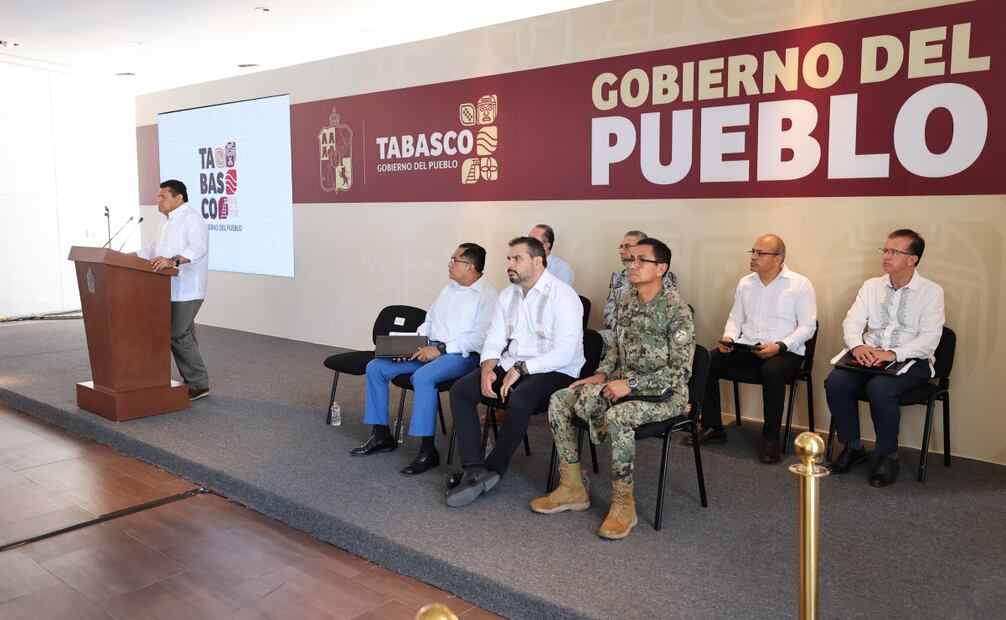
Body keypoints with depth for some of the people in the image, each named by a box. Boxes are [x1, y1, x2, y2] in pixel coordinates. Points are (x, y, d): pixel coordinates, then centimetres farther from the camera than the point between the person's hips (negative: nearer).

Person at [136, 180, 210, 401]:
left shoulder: (191, 219, -13)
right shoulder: (167, 221, 19)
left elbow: (197, 248, -29)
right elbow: (152, 249, 24)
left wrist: (172, 261, -42)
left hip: (186, 290, -10)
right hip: (171, 290, 10)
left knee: (179, 336, -9)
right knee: (181, 336, 11)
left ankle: (199, 384, 0)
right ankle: (192, 382, 18)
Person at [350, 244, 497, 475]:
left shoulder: (487, 296, -8)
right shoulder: (449, 289, 19)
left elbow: (481, 338, -19)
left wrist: (441, 349, -21)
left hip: (461, 355, -9)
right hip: (431, 350, 9)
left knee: (423, 377, -37)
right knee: (375, 367, -3)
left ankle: (428, 451, -27)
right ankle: (382, 435, 6)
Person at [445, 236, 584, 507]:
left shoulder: (563, 296, -12)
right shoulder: (507, 295, 12)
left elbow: (564, 352, -20)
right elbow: (494, 340, 10)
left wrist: (520, 369, -23)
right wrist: (487, 369, -11)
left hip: (554, 372, -7)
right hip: (511, 366, 7)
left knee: (518, 402, -36)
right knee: (459, 391, -12)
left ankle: (492, 470, -14)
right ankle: (475, 469, -18)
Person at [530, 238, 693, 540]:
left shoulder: (677, 311, -15)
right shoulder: (624, 303, 7)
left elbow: (681, 370, -19)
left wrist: (631, 384, -24)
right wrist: (602, 374, 1)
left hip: (664, 393, -7)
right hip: (622, 384, 8)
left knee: (617, 416, -38)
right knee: (559, 400, -7)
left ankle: (623, 504, -19)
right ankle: (573, 488, -1)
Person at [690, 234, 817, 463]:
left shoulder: (800, 285, -1)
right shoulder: (745, 283, 14)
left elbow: (808, 326, -6)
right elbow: (735, 318, 19)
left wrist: (779, 346, -20)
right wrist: (729, 338, -3)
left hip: (785, 350, -5)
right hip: (746, 348, 5)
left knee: (772, 371, -39)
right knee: (706, 362, -18)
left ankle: (771, 439, -23)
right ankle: (712, 428, -6)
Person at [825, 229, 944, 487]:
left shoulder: (931, 291, -1)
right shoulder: (872, 286, 12)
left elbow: (929, 338, -11)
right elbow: (852, 321, 3)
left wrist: (893, 354, -27)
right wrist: (857, 345, -20)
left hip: (911, 360, -4)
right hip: (870, 356, 4)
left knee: (880, 388, -34)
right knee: (835, 382, -23)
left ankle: (888, 456, -12)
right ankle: (853, 447, -3)